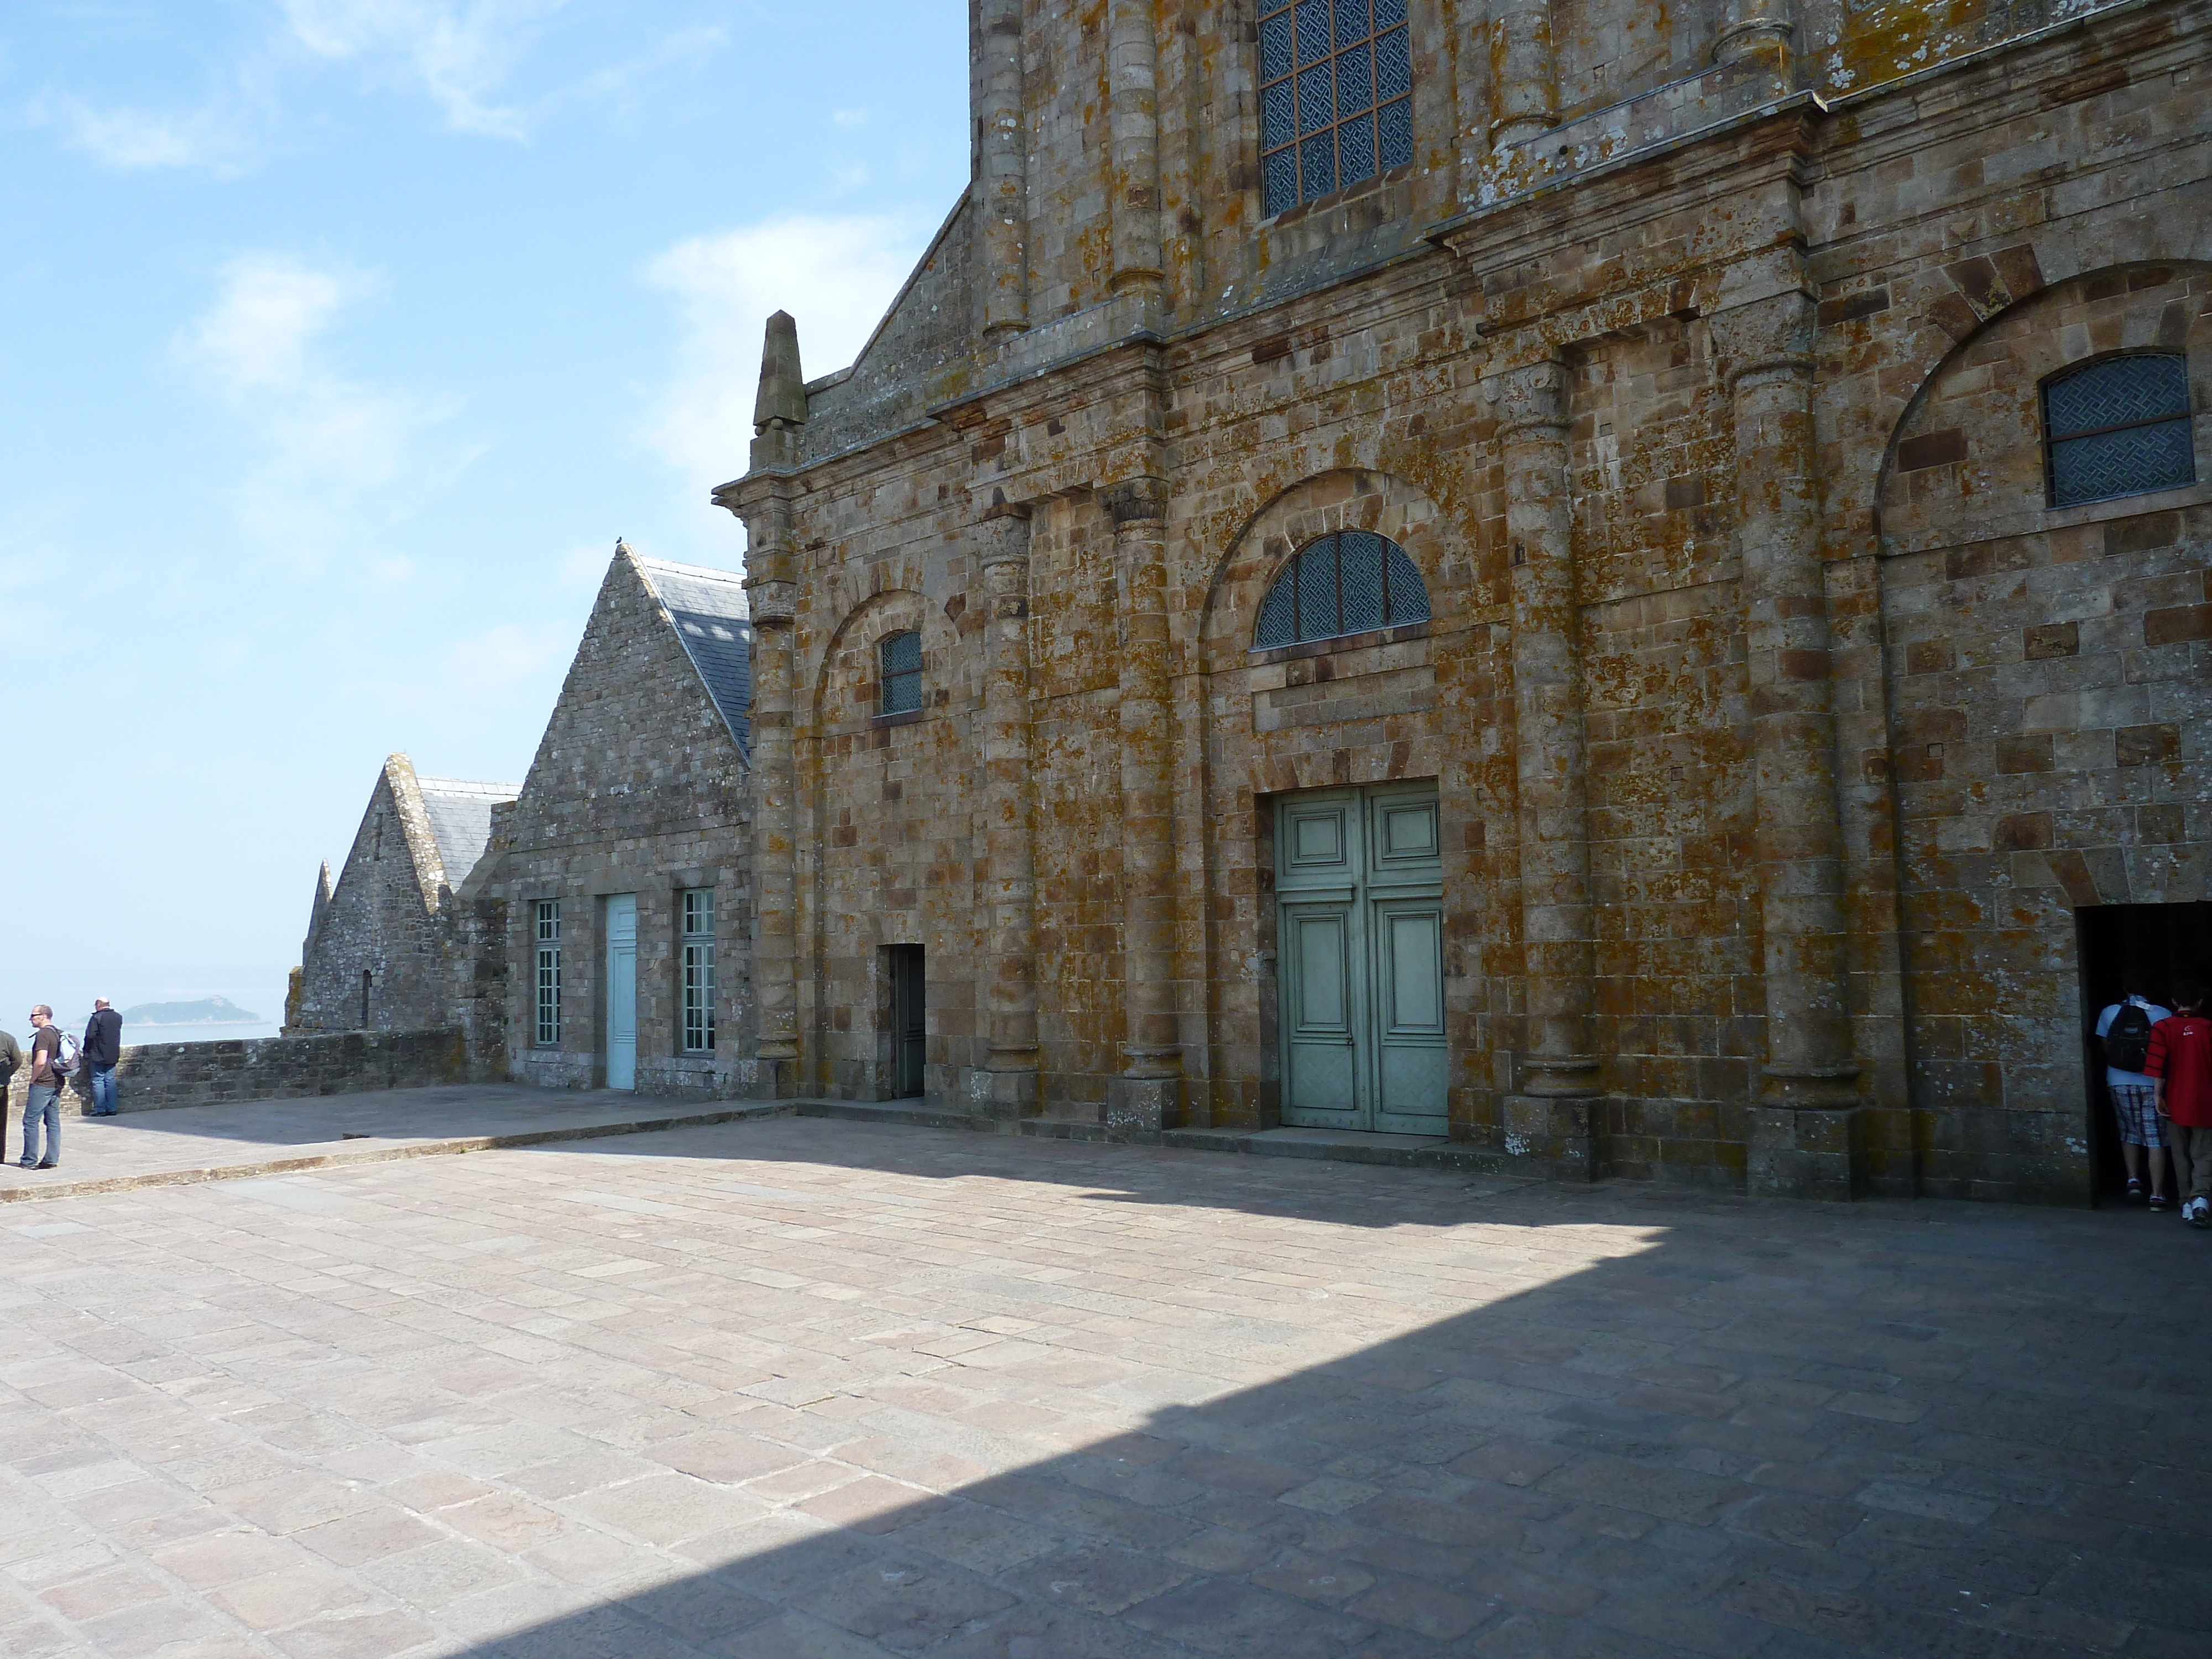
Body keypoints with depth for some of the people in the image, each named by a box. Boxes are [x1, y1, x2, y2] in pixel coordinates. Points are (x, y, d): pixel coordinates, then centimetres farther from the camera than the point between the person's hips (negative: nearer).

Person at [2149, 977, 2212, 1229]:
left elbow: (2156, 1064, -12)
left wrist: (2158, 1095, -5)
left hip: (2176, 1102, 1)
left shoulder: (2163, 1027, -5)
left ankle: (2187, 1201, 16)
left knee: (2181, 1156, 13)